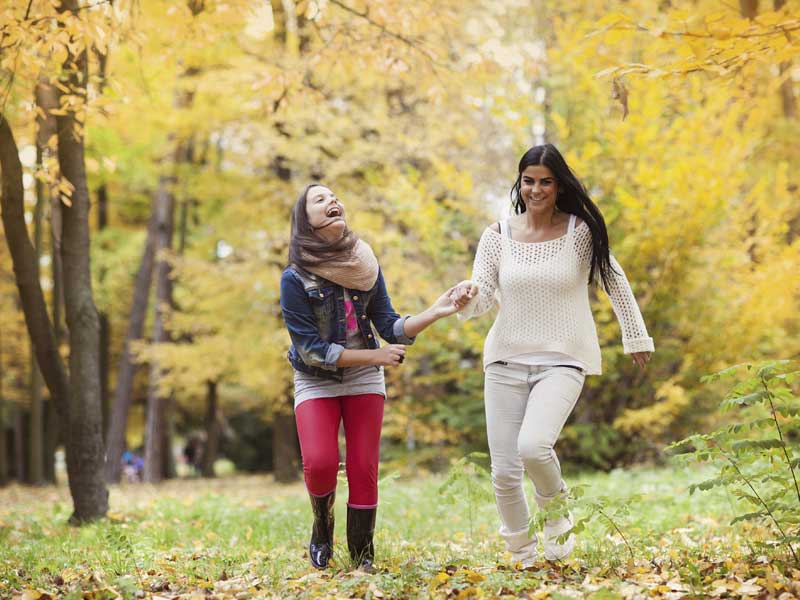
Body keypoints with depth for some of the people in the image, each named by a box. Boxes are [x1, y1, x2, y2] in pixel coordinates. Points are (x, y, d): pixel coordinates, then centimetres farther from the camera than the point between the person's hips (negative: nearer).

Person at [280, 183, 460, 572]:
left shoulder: (365, 266, -1)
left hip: (364, 381, 3)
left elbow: (391, 328, -2)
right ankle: (322, 528, 10)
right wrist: (375, 356, -19)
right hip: (316, 383, -3)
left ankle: (362, 559, 9)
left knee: (364, 469, -3)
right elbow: (311, 349, -17)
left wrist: (433, 313, -19)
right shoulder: (295, 279, -14)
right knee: (320, 463, -20)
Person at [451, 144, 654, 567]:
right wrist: (468, 298, -26)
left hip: (562, 361, -3)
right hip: (507, 360, 3)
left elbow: (615, 283, 7)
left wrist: (636, 337, 12)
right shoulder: (498, 236, 3)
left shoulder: (581, 231, -3)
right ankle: (521, 556, 23)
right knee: (504, 472, 0)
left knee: (533, 446, -27)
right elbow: (483, 295, -3)